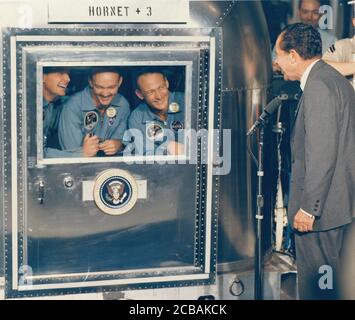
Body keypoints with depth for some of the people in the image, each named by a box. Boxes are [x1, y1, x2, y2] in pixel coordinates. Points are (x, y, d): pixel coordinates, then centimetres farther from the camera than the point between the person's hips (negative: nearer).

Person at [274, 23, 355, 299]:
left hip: (319, 207, -10)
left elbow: (321, 153, -22)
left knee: (316, 285, -4)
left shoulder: (318, 85, -16)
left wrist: (308, 208, -20)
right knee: (330, 279, 15)